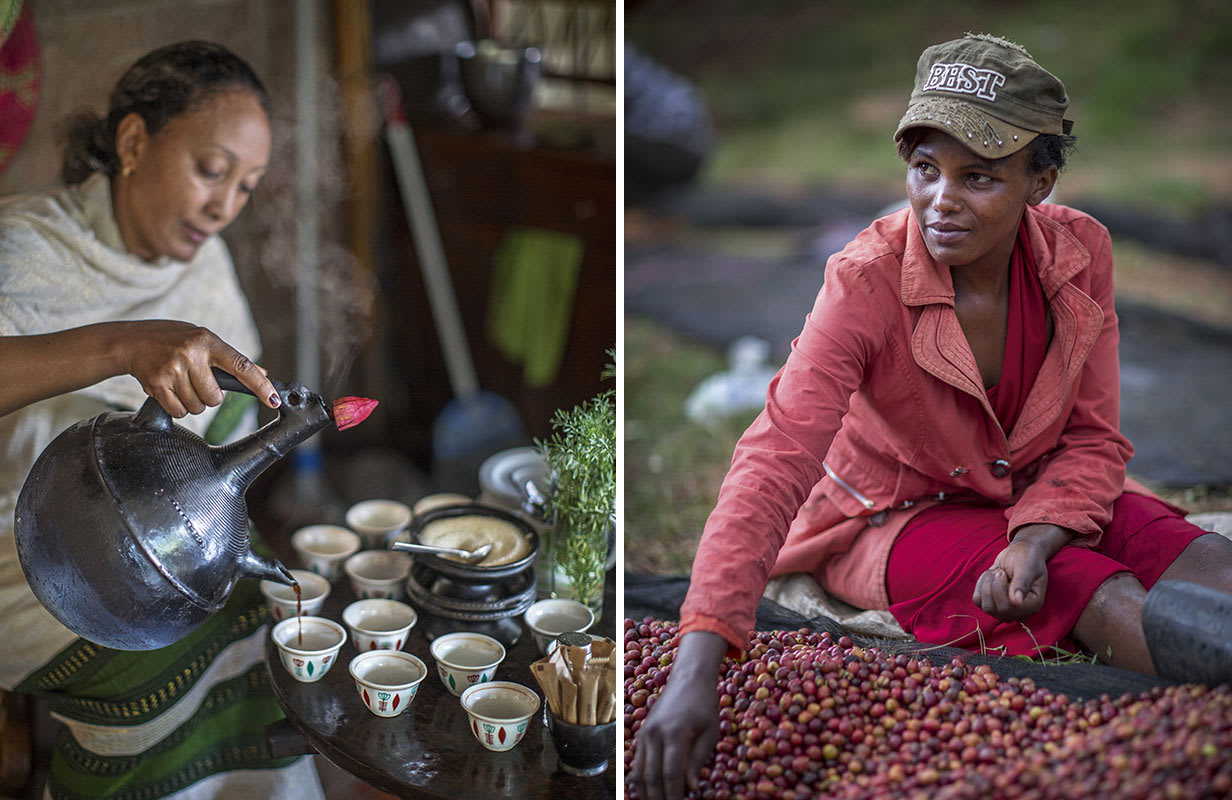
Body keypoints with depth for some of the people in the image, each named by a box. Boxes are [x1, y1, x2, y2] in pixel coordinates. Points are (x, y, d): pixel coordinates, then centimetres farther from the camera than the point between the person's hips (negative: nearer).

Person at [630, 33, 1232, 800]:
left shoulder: (1080, 252, -12)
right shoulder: (867, 283, -25)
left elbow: (1092, 440, -4)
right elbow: (776, 463, -35)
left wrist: (1035, 541, -26)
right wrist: (695, 670, -46)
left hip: (1041, 500, 5)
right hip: (897, 516, -5)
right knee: (1108, 601, -26)